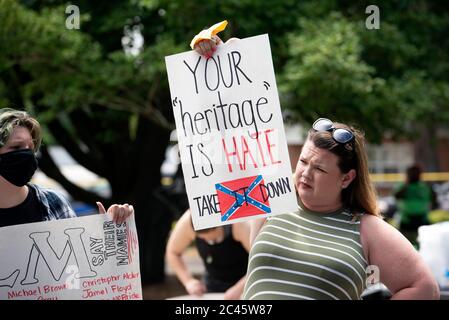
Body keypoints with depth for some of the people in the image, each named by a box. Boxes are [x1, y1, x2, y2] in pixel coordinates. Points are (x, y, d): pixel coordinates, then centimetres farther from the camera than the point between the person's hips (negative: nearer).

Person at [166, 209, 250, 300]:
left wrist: (238, 289, -41)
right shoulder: (187, 222, -24)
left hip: (242, 281, -3)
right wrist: (188, 281, -21)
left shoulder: (237, 224, -33)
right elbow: (173, 253, -8)